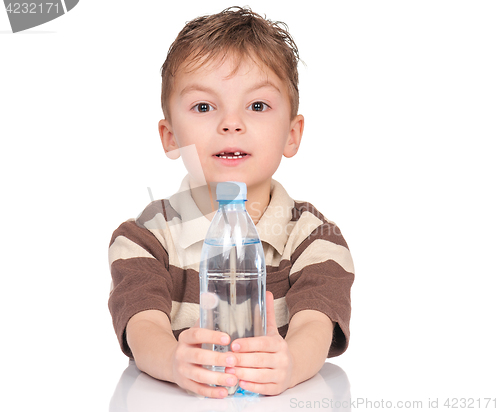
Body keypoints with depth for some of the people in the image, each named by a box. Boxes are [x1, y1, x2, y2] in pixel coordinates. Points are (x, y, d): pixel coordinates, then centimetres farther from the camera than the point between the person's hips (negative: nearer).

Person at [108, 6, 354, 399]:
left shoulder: (313, 236, 3)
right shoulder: (144, 237, 3)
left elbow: (315, 328, -14)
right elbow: (144, 328, -13)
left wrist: (289, 364, -36)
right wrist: (175, 362, -35)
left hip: (284, 402, 1)